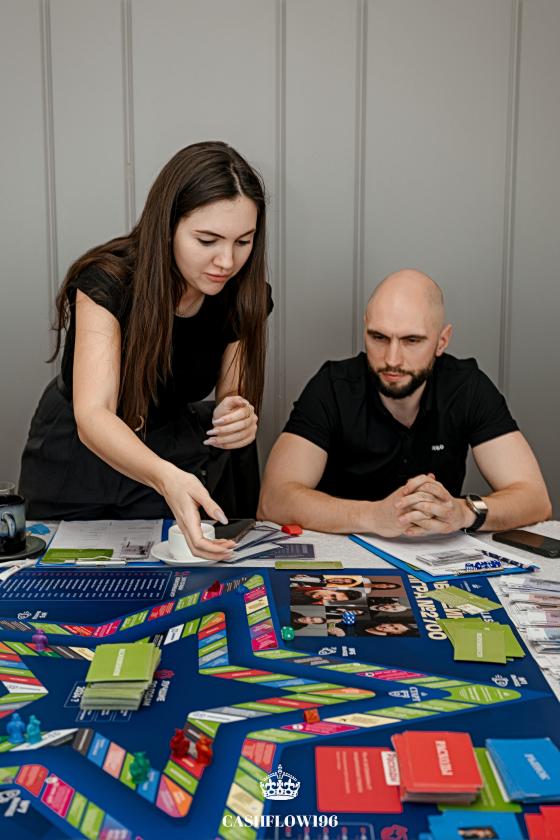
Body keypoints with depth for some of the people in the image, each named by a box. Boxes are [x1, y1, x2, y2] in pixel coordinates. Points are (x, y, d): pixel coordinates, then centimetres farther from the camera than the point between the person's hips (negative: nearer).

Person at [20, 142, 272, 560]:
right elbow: (91, 415, -38)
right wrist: (165, 477, -58)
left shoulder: (244, 297, -14)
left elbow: (233, 400, -6)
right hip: (79, 455, -2)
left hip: (177, 459, 3)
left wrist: (237, 419, -32)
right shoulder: (108, 282, -28)